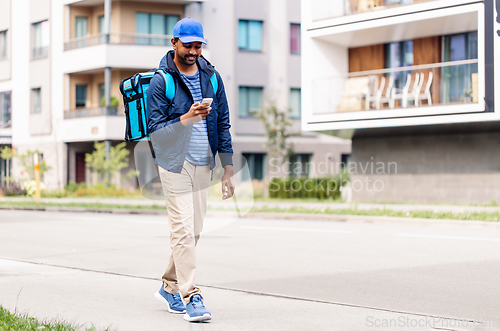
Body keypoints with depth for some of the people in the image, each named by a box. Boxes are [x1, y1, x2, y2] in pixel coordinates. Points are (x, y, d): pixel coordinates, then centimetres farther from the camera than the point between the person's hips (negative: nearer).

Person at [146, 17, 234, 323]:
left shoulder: (212, 77, 6)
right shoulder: (161, 82, -8)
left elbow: (222, 123, 10)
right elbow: (155, 130, -12)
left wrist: (228, 169, 6)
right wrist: (186, 119, -29)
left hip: (204, 165, 5)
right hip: (175, 163, -5)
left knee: (194, 230, 9)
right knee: (183, 230, -11)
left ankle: (170, 287, 26)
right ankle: (191, 297, -8)